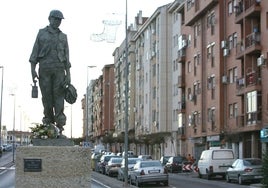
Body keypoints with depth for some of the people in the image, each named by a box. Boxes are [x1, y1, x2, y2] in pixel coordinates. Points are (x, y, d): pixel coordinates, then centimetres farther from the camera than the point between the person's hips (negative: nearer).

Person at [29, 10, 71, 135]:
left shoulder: (63, 36, 17)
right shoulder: (42, 33, 12)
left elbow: (66, 56, 12)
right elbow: (35, 52, 7)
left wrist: (68, 74, 2)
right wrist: (33, 69, -5)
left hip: (59, 68, 1)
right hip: (44, 68, 0)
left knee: (58, 95, -9)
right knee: (46, 95, -3)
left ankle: (60, 125, -14)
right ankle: (48, 122, 4)